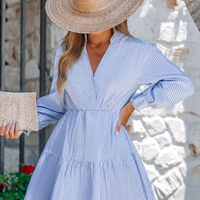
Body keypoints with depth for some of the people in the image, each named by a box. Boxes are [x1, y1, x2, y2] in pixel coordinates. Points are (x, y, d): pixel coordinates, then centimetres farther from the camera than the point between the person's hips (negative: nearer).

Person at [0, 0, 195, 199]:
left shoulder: (137, 51, -3)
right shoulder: (67, 49, 6)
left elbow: (182, 85, -1)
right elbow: (58, 102, 11)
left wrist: (132, 105, -4)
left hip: (110, 151, -2)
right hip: (67, 153, 2)